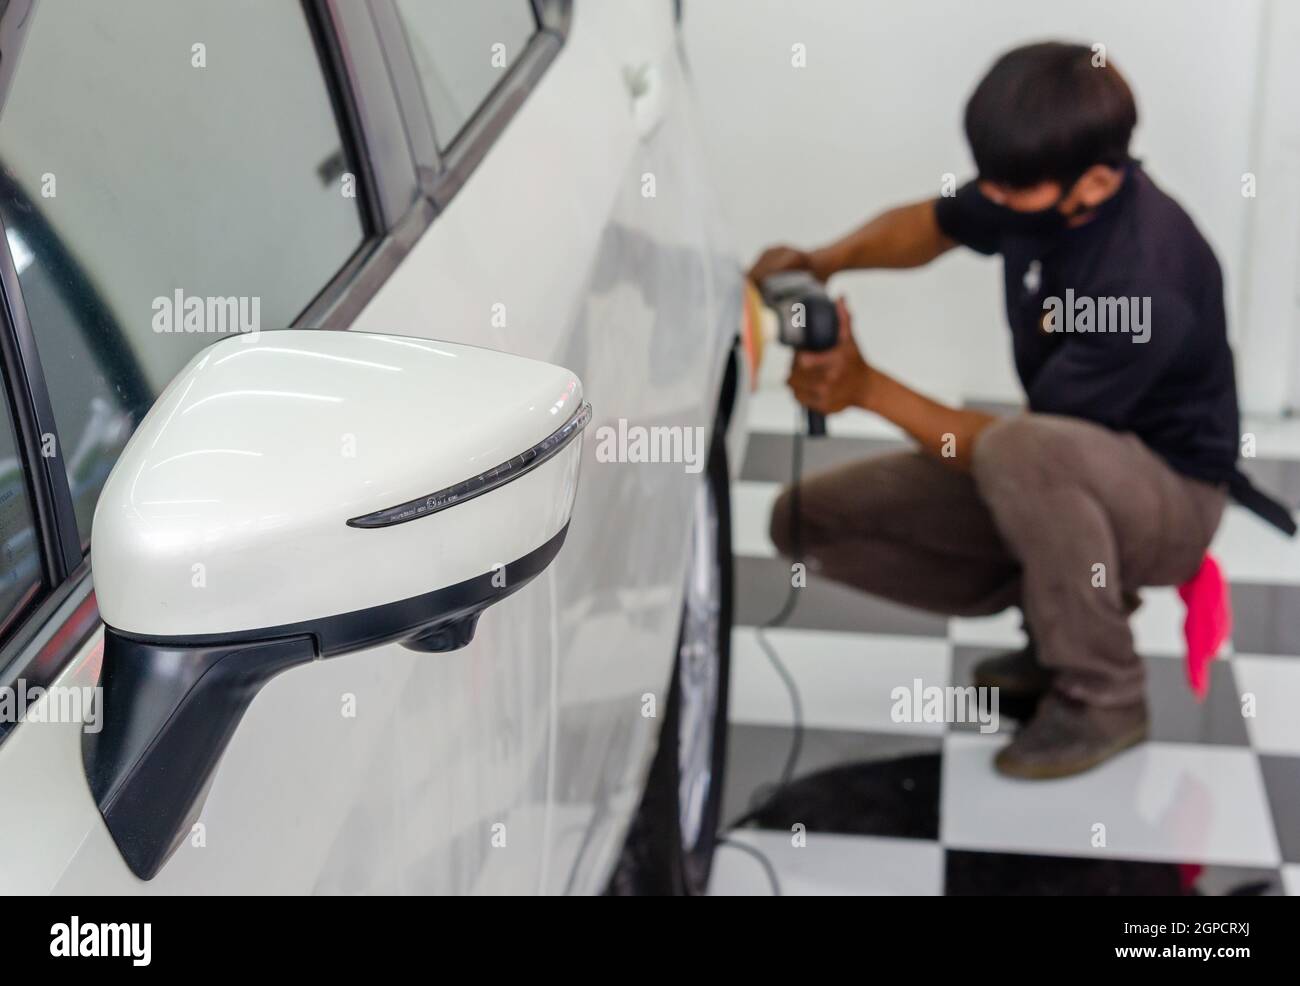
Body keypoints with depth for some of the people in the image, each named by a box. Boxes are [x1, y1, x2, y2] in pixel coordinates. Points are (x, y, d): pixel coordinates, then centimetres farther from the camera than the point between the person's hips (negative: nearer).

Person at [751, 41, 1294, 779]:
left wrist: (868, 388, -30)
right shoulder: (1037, 189, -13)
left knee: (1021, 456, -42)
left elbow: (1020, 443, -27)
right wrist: (825, 261, -10)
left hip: (1167, 497, -8)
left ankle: (1103, 697, -16)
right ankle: (1069, 600, 8)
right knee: (811, 522, -2)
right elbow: (934, 225, 8)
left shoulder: (1144, 283, -34)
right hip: (1060, 472, 8)